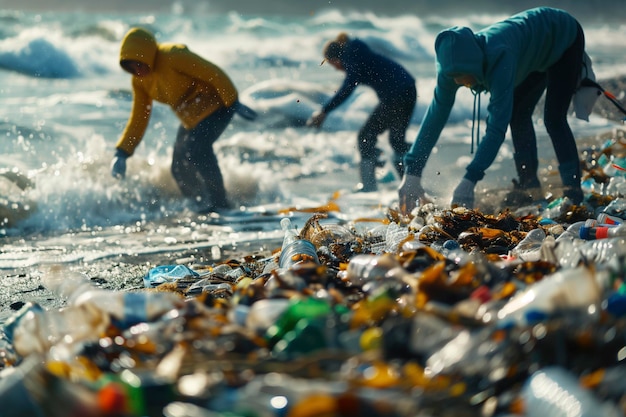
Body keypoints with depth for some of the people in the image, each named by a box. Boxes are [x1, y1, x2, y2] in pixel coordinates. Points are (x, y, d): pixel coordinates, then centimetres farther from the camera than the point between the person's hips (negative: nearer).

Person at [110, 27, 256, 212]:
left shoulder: (172, 56, -24)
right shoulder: (139, 81, 0)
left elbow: (214, 74, -22)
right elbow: (138, 118, 6)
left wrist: (233, 103, -24)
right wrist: (122, 153, -1)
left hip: (214, 105, -8)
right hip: (191, 118, 8)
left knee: (196, 149, -27)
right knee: (180, 169, 0)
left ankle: (220, 204, -20)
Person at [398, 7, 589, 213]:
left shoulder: (499, 57, -45)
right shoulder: (456, 62, -24)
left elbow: (497, 124, -48)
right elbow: (436, 115, -20)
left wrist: (469, 180, -52)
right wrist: (411, 172, -26)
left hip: (564, 39, -7)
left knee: (553, 118, -19)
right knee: (517, 113, 6)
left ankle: (573, 190, -12)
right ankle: (528, 185, 18)